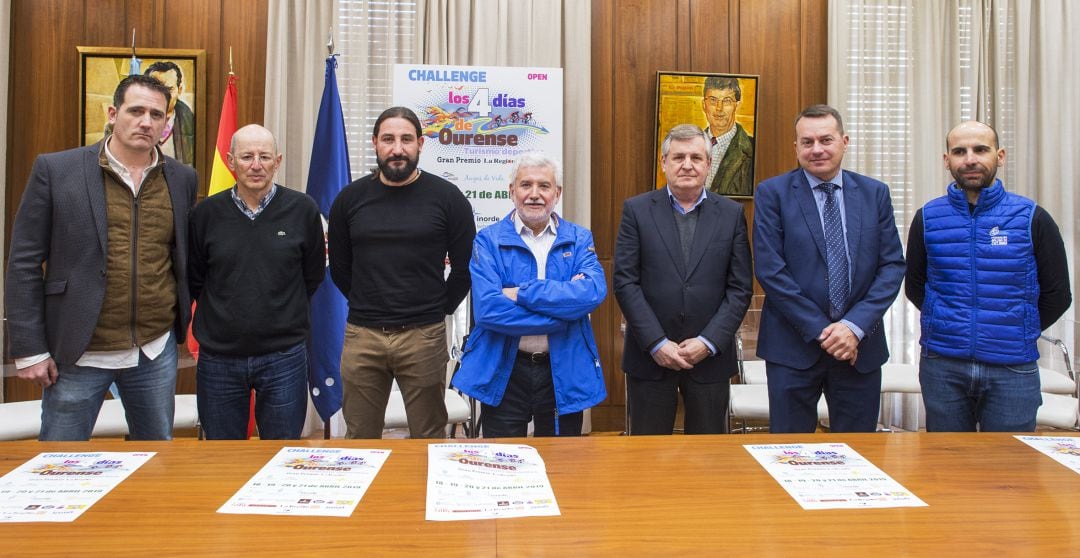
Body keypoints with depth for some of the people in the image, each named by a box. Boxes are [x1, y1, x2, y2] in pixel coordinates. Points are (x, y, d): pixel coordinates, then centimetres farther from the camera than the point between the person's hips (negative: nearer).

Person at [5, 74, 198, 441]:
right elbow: (24, 263, -4)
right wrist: (29, 350, -6)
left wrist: (182, 324, 11)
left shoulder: (183, 179, 4)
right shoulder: (55, 170, -5)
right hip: (77, 354, -2)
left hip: (157, 352, 3)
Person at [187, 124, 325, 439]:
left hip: (284, 357, -1)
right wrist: (221, 317, 7)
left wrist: (285, 316, 7)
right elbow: (193, 280, 10)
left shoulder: (303, 210, -3)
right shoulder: (207, 213, 0)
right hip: (218, 358, 2)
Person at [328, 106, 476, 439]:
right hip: (361, 336, 2)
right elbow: (339, 267, 14)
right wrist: (366, 306, 12)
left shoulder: (446, 197, -2)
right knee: (359, 441, 12)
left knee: (429, 439, 9)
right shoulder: (350, 199, 5)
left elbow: (465, 265, 3)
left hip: (424, 336, -2)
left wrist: (439, 309, 5)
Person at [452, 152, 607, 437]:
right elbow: (487, 308, -17)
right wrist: (564, 309, -17)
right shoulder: (488, 242, -3)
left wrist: (522, 293, -19)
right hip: (503, 374, -1)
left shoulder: (579, 239, 3)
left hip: (565, 373, 2)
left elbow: (593, 293, -16)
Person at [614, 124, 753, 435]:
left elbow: (740, 288, 1)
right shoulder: (637, 210, 0)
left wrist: (708, 342, -9)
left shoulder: (732, 214, 4)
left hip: (710, 357, 1)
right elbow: (625, 282, -5)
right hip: (650, 355, -1)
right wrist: (657, 343, -11)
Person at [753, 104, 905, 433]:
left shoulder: (875, 194, 7)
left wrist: (855, 326, -11)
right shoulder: (772, 193, -2)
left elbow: (893, 265, 2)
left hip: (860, 344, 3)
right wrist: (820, 330, -12)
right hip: (794, 345, -3)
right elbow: (769, 269, -9)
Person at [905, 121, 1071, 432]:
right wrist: (951, 327, 9)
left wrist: (1016, 334, 10)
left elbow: (1057, 295, 6)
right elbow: (914, 287, 12)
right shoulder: (928, 218, 3)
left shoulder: (1031, 218, -1)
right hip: (942, 366, 1)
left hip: (1012, 369, -1)